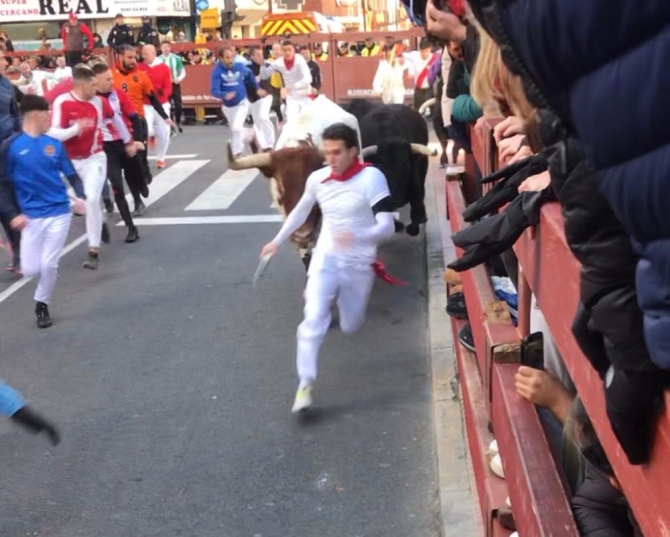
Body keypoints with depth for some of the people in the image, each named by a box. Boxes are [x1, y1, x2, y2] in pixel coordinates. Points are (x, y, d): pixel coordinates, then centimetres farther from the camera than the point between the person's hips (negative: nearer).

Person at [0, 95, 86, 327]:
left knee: (49, 265, -4)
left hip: (59, 213, 1)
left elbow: (71, 174, 9)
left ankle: (42, 305, 21)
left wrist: (80, 196, -9)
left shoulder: (54, 144, 4)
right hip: (31, 216, -1)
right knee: (30, 269, -2)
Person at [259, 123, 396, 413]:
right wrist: (277, 241, 24)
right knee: (314, 318, -20)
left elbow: (387, 226, -22)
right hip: (326, 258, 2)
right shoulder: (317, 179, -3)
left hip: (359, 263, -1)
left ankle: (342, 297, 50)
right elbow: (300, 211, 18)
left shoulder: (372, 177, -16)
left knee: (350, 327, 15)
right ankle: (305, 385, -14)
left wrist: (358, 237, -40)